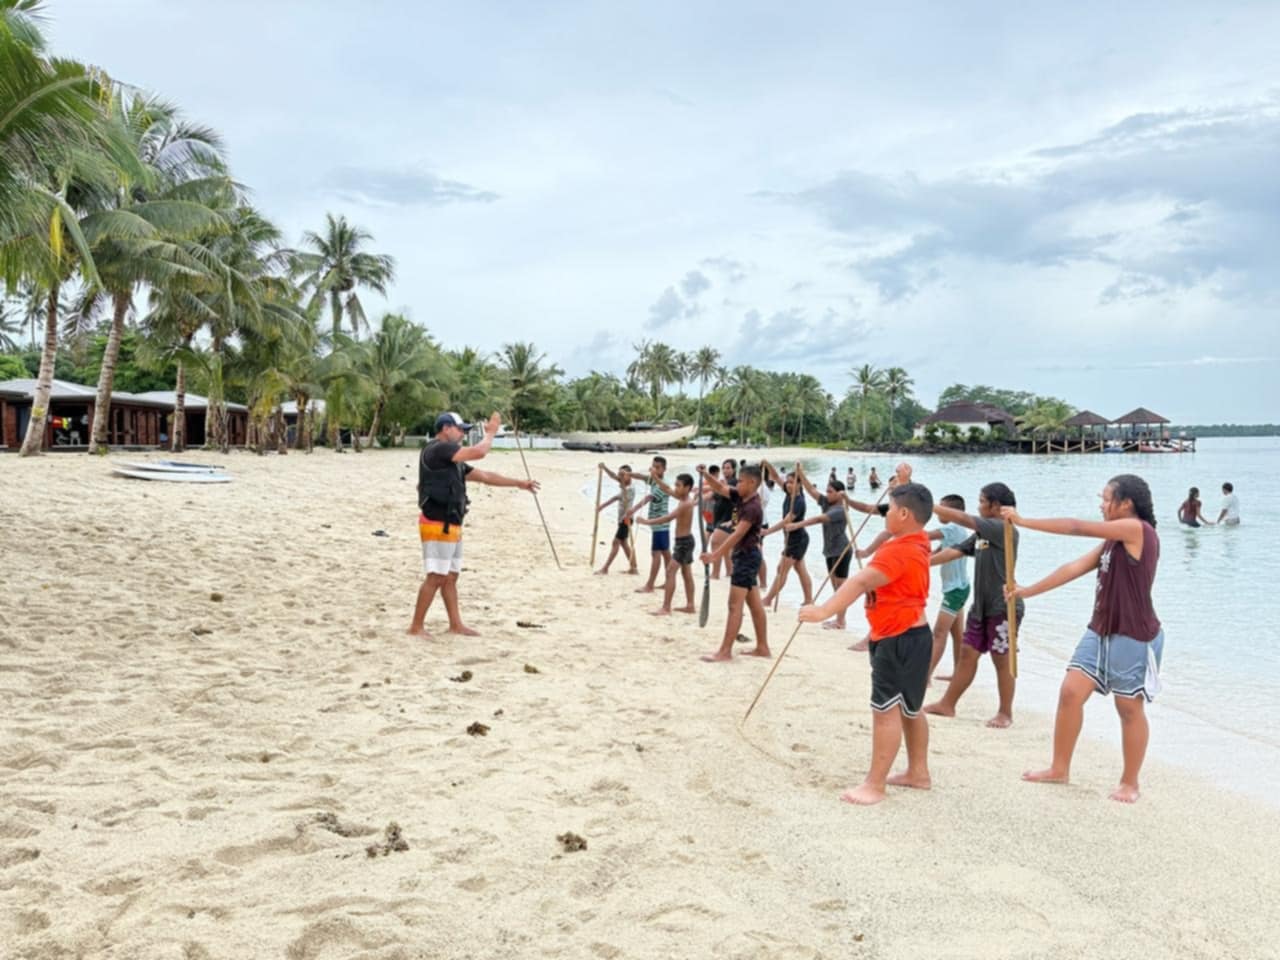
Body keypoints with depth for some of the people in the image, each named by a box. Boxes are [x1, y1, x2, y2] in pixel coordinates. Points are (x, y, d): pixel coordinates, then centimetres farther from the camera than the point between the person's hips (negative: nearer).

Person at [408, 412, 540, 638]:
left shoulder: (452, 460, 18)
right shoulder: (438, 450, -13)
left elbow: (484, 476, 23)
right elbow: (478, 452, -20)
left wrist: (519, 483, 23)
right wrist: (491, 432, -1)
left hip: (451, 526, 10)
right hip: (438, 526, -10)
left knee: (451, 577, 14)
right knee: (435, 577, -8)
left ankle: (456, 624, 21)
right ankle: (416, 627, -2)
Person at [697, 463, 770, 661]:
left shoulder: (753, 508, -21)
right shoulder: (741, 498, 6)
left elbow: (737, 535, -26)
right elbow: (720, 488, 13)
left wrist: (715, 555, -28)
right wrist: (705, 474, -6)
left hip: (747, 556, -10)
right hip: (744, 555, 10)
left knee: (735, 605, -9)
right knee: (754, 605, 12)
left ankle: (725, 651, -8)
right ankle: (762, 647, 18)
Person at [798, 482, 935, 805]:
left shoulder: (899, 551, -24)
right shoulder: (915, 541, 7)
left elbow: (860, 582, -32)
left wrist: (824, 610, -37)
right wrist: (905, 486, 29)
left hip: (901, 641, -11)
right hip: (909, 636, 11)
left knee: (886, 709, -9)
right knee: (909, 708, 19)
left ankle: (874, 785, -6)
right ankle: (918, 772, 31)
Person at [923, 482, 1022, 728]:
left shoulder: (1005, 530, -15)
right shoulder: (983, 533, 11)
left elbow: (963, 518, -21)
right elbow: (955, 551, 11)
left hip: (1003, 607, -8)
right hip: (981, 606, 8)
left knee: (1002, 660, 2)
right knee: (967, 654, 11)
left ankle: (1005, 712, 15)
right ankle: (947, 704, 17)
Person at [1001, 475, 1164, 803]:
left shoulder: (1138, 529, -15)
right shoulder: (1113, 540, 12)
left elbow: (1078, 528, -15)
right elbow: (1074, 568, 13)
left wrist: (1024, 521, -11)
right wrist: (1029, 591, 11)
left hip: (1133, 638, -8)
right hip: (1100, 631, 8)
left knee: (1130, 709, 5)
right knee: (1070, 693, 5)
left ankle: (1129, 783, 20)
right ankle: (1059, 769, 17)